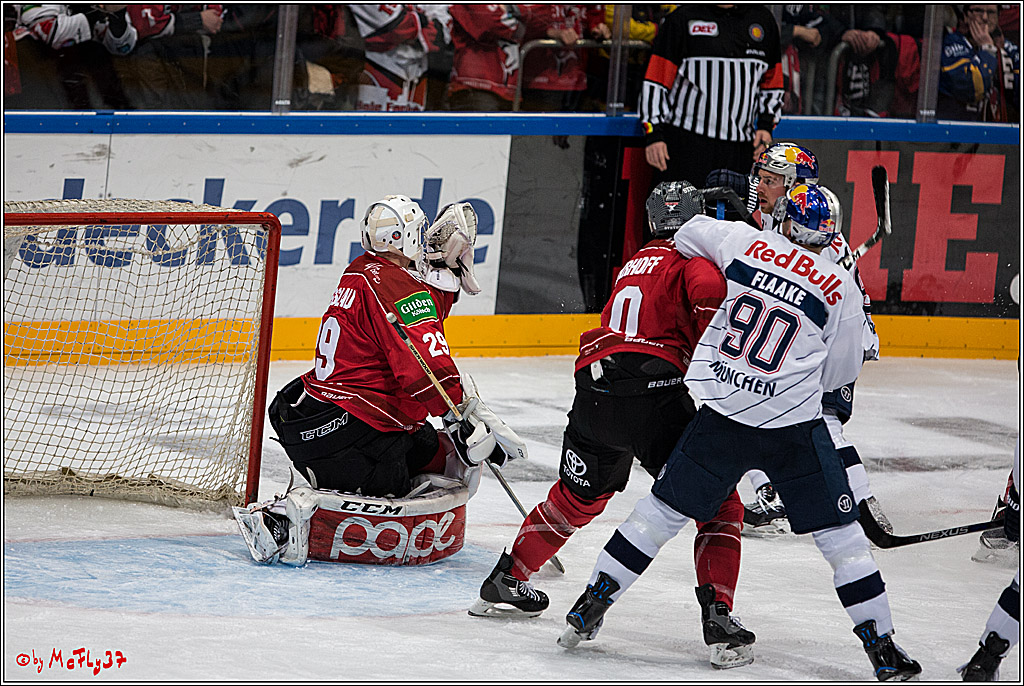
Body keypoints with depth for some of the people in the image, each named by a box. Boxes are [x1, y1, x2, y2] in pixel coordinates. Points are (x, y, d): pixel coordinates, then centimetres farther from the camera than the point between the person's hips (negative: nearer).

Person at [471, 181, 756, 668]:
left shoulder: (636, 263, 28)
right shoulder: (694, 258, 4)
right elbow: (710, 292, -18)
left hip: (595, 387, 7)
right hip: (652, 393, -7)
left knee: (578, 496, 29)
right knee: (717, 503, 2)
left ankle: (505, 580, 40)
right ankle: (717, 615, -12)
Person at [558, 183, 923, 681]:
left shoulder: (746, 242, 3)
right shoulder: (841, 290, -3)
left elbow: (688, 236, 20)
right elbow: (840, 372, 6)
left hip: (722, 415, 3)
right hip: (794, 426, -2)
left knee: (665, 508, 14)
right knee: (840, 533, 5)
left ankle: (588, 608, 17)